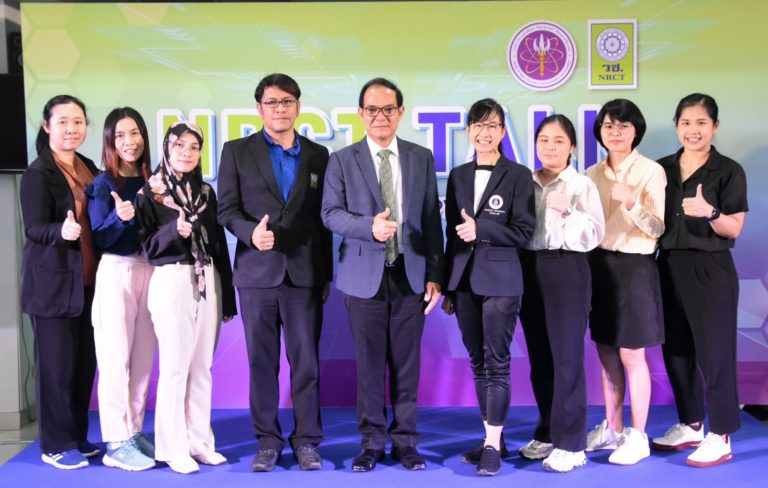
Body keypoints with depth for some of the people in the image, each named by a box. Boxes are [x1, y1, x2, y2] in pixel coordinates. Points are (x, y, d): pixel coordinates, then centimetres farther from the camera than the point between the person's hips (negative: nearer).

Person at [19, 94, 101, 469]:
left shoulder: (89, 169, 10)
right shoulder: (38, 173, -10)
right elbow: (34, 229, -17)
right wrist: (61, 231, -36)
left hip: (88, 281, 7)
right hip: (54, 282, -7)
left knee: (85, 362, 11)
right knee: (56, 364, 0)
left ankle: (77, 437, 24)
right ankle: (56, 445, 12)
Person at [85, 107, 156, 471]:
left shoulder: (151, 181, 9)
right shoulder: (103, 183, -4)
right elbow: (100, 239, -10)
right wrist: (119, 217, -26)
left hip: (149, 271, 5)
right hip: (116, 273, -5)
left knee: (143, 358, 8)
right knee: (116, 359, -2)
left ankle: (134, 432, 18)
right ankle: (116, 444, 5)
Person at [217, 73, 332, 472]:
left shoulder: (318, 155, 10)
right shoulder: (237, 152, 6)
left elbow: (323, 218, 10)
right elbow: (227, 209, 2)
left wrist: (327, 274, 9)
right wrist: (250, 231, -18)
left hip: (304, 274, 1)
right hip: (257, 272, -1)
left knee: (306, 361, 3)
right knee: (261, 362, 5)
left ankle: (306, 440, 14)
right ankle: (267, 441, 16)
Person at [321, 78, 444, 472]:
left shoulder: (422, 158, 8)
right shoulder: (342, 160, 5)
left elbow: (432, 218, 6)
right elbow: (330, 213, -2)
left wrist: (434, 274, 1)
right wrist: (369, 226, -21)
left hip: (410, 275, 1)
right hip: (365, 275, -1)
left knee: (407, 362, 7)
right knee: (369, 362, 5)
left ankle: (405, 441, 19)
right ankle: (371, 442, 18)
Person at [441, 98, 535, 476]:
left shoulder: (519, 175, -1)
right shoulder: (458, 176, 12)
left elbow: (524, 231, -6)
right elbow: (452, 234, 12)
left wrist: (482, 229, -20)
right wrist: (448, 287, 11)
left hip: (500, 280, -5)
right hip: (464, 281, 5)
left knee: (496, 362, -3)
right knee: (477, 362, 10)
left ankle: (493, 444, 4)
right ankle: (492, 437, 21)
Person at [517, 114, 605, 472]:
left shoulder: (582, 185, -3)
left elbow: (593, 235, -12)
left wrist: (566, 213, -24)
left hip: (566, 270, -5)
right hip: (529, 270, 5)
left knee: (566, 356, -3)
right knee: (538, 356, 11)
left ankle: (570, 443, 5)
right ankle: (548, 433, 25)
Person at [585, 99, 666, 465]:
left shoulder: (651, 171, -7)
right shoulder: (593, 174, 9)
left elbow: (657, 229, -13)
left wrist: (632, 203, -28)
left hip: (633, 267, -5)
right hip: (599, 265, 5)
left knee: (631, 356, -1)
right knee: (607, 353, 11)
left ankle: (638, 437, 11)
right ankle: (611, 429, 24)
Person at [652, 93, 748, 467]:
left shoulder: (729, 171, -6)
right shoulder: (663, 168, 8)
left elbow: (734, 230, -9)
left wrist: (709, 213, -26)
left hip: (711, 270, -5)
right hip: (669, 268, 5)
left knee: (714, 350, -2)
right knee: (676, 349, 11)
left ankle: (720, 437, 8)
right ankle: (689, 425, 26)